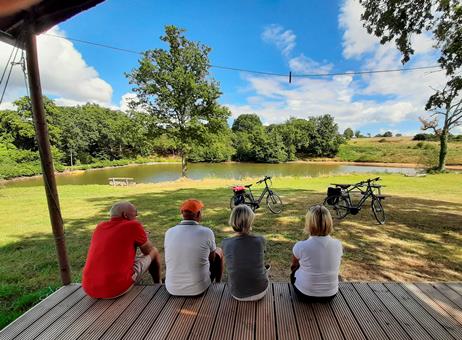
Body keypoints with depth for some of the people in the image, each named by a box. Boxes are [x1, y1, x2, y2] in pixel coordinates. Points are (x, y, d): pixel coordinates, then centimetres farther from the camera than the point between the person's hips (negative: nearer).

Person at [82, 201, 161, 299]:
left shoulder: (100, 227, 9)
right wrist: (143, 238, 23)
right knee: (154, 252, 12)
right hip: (118, 288, -6)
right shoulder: (134, 226, -9)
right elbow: (148, 250, 6)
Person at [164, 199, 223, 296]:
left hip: (172, 289, 3)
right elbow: (212, 258, 0)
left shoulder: (169, 232, -8)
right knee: (218, 252, 18)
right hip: (199, 288, -3)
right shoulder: (207, 232, -18)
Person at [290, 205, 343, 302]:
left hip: (305, 294, -3)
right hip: (330, 295, 3)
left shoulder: (301, 246, -26)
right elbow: (333, 267, 5)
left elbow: (294, 264, -3)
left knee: (295, 271, 25)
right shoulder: (338, 245, -16)